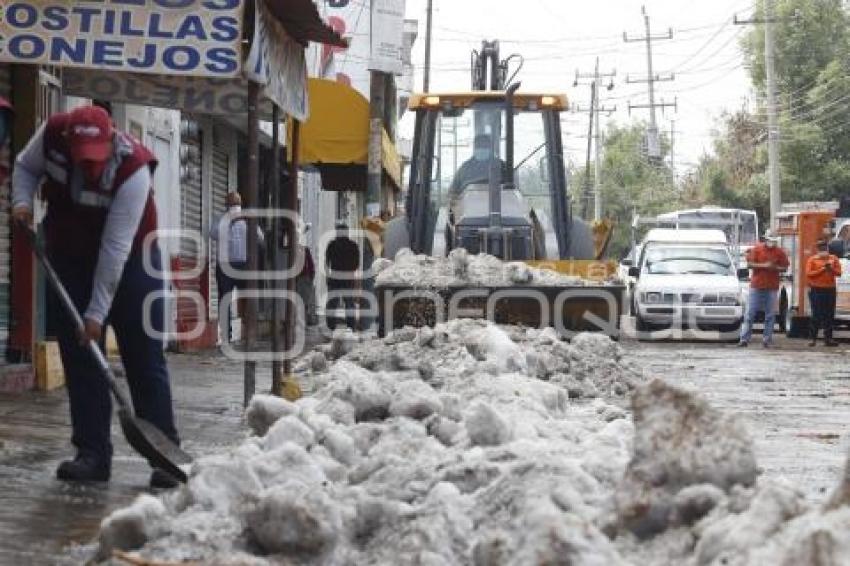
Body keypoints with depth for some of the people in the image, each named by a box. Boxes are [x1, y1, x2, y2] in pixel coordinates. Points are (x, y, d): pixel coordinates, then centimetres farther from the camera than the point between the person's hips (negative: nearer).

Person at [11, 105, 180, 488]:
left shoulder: (133, 169, -33)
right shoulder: (52, 134, -20)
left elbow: (115, 248, -30)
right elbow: (25, 167, 4)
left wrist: (97, 312, -27)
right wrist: (22, 200, -17)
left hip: (129, 260, -4)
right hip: (69, 257, 4)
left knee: (145, 359, -5)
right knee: (79, 357, 0)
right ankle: (92, 455, 4)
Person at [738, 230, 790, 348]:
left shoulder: (780, 252, 5)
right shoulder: (757, 249, 1)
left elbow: (784, 267, 7)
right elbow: (750, 264, -4)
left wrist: (775, 268, -13)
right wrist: (764, 265, -16)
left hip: (772, 287, 1)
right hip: (756, 285, -1)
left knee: (770, 315, 1)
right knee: (750, 313, -2)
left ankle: (767, 340, 6)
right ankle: (744, 339, 0)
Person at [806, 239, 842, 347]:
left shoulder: (833, 259, 12)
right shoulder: (812, 259, 2)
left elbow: (838, 273, 6)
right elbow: (808, 273, -9)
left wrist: (831, 268, -13)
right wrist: (822, 269, -14)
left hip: (830, 290, 3)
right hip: (816, 290, -3)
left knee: (829, 315, 2)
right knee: (816, 315, -5)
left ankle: (828, 338, 7)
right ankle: (813, 339, -2)